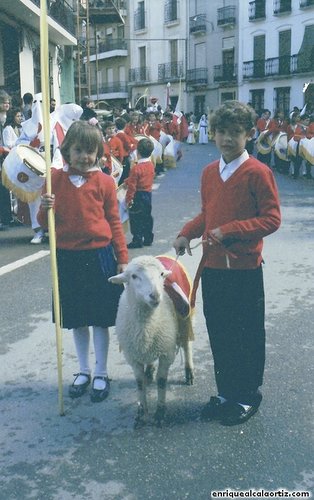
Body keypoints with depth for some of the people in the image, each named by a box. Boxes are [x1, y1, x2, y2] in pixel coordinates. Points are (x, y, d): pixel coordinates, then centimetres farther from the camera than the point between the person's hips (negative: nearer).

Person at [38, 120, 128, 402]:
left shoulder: (105, 182, -3)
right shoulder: (55, 179, 1)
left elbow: (114, 222, 2)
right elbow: (45, 223, 7)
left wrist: (122, 258, 0)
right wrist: (45, 209, -15)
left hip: (98, 257, -2)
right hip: (67, 257, 2)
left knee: (100, 319, 6)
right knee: (76, 319, 14)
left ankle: (101, 374, 22)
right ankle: (84, 371, 31)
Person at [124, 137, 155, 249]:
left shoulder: (136, 168, -20)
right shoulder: (151, 165, 3)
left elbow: (132, 186, -18)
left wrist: (128, 199, -9)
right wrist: (127, 181, 20)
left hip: (138, 196, -7)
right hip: (148, 194, 7)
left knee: (135, 219, 1)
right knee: (147, 217, 16)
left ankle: (137, 240, 3)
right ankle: (148, 239, 24)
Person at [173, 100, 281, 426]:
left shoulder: (258, 172, -11)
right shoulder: (209, 172, 8)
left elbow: (271, 219, -14)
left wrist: (229, 230, -20)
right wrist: (187, 233, 2)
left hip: (245, 269, -6)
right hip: (212, 267, 6)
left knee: (249, 336, 9)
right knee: (219, 334, 15)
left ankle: (248, 397, 26)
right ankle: (225, 392, 32)